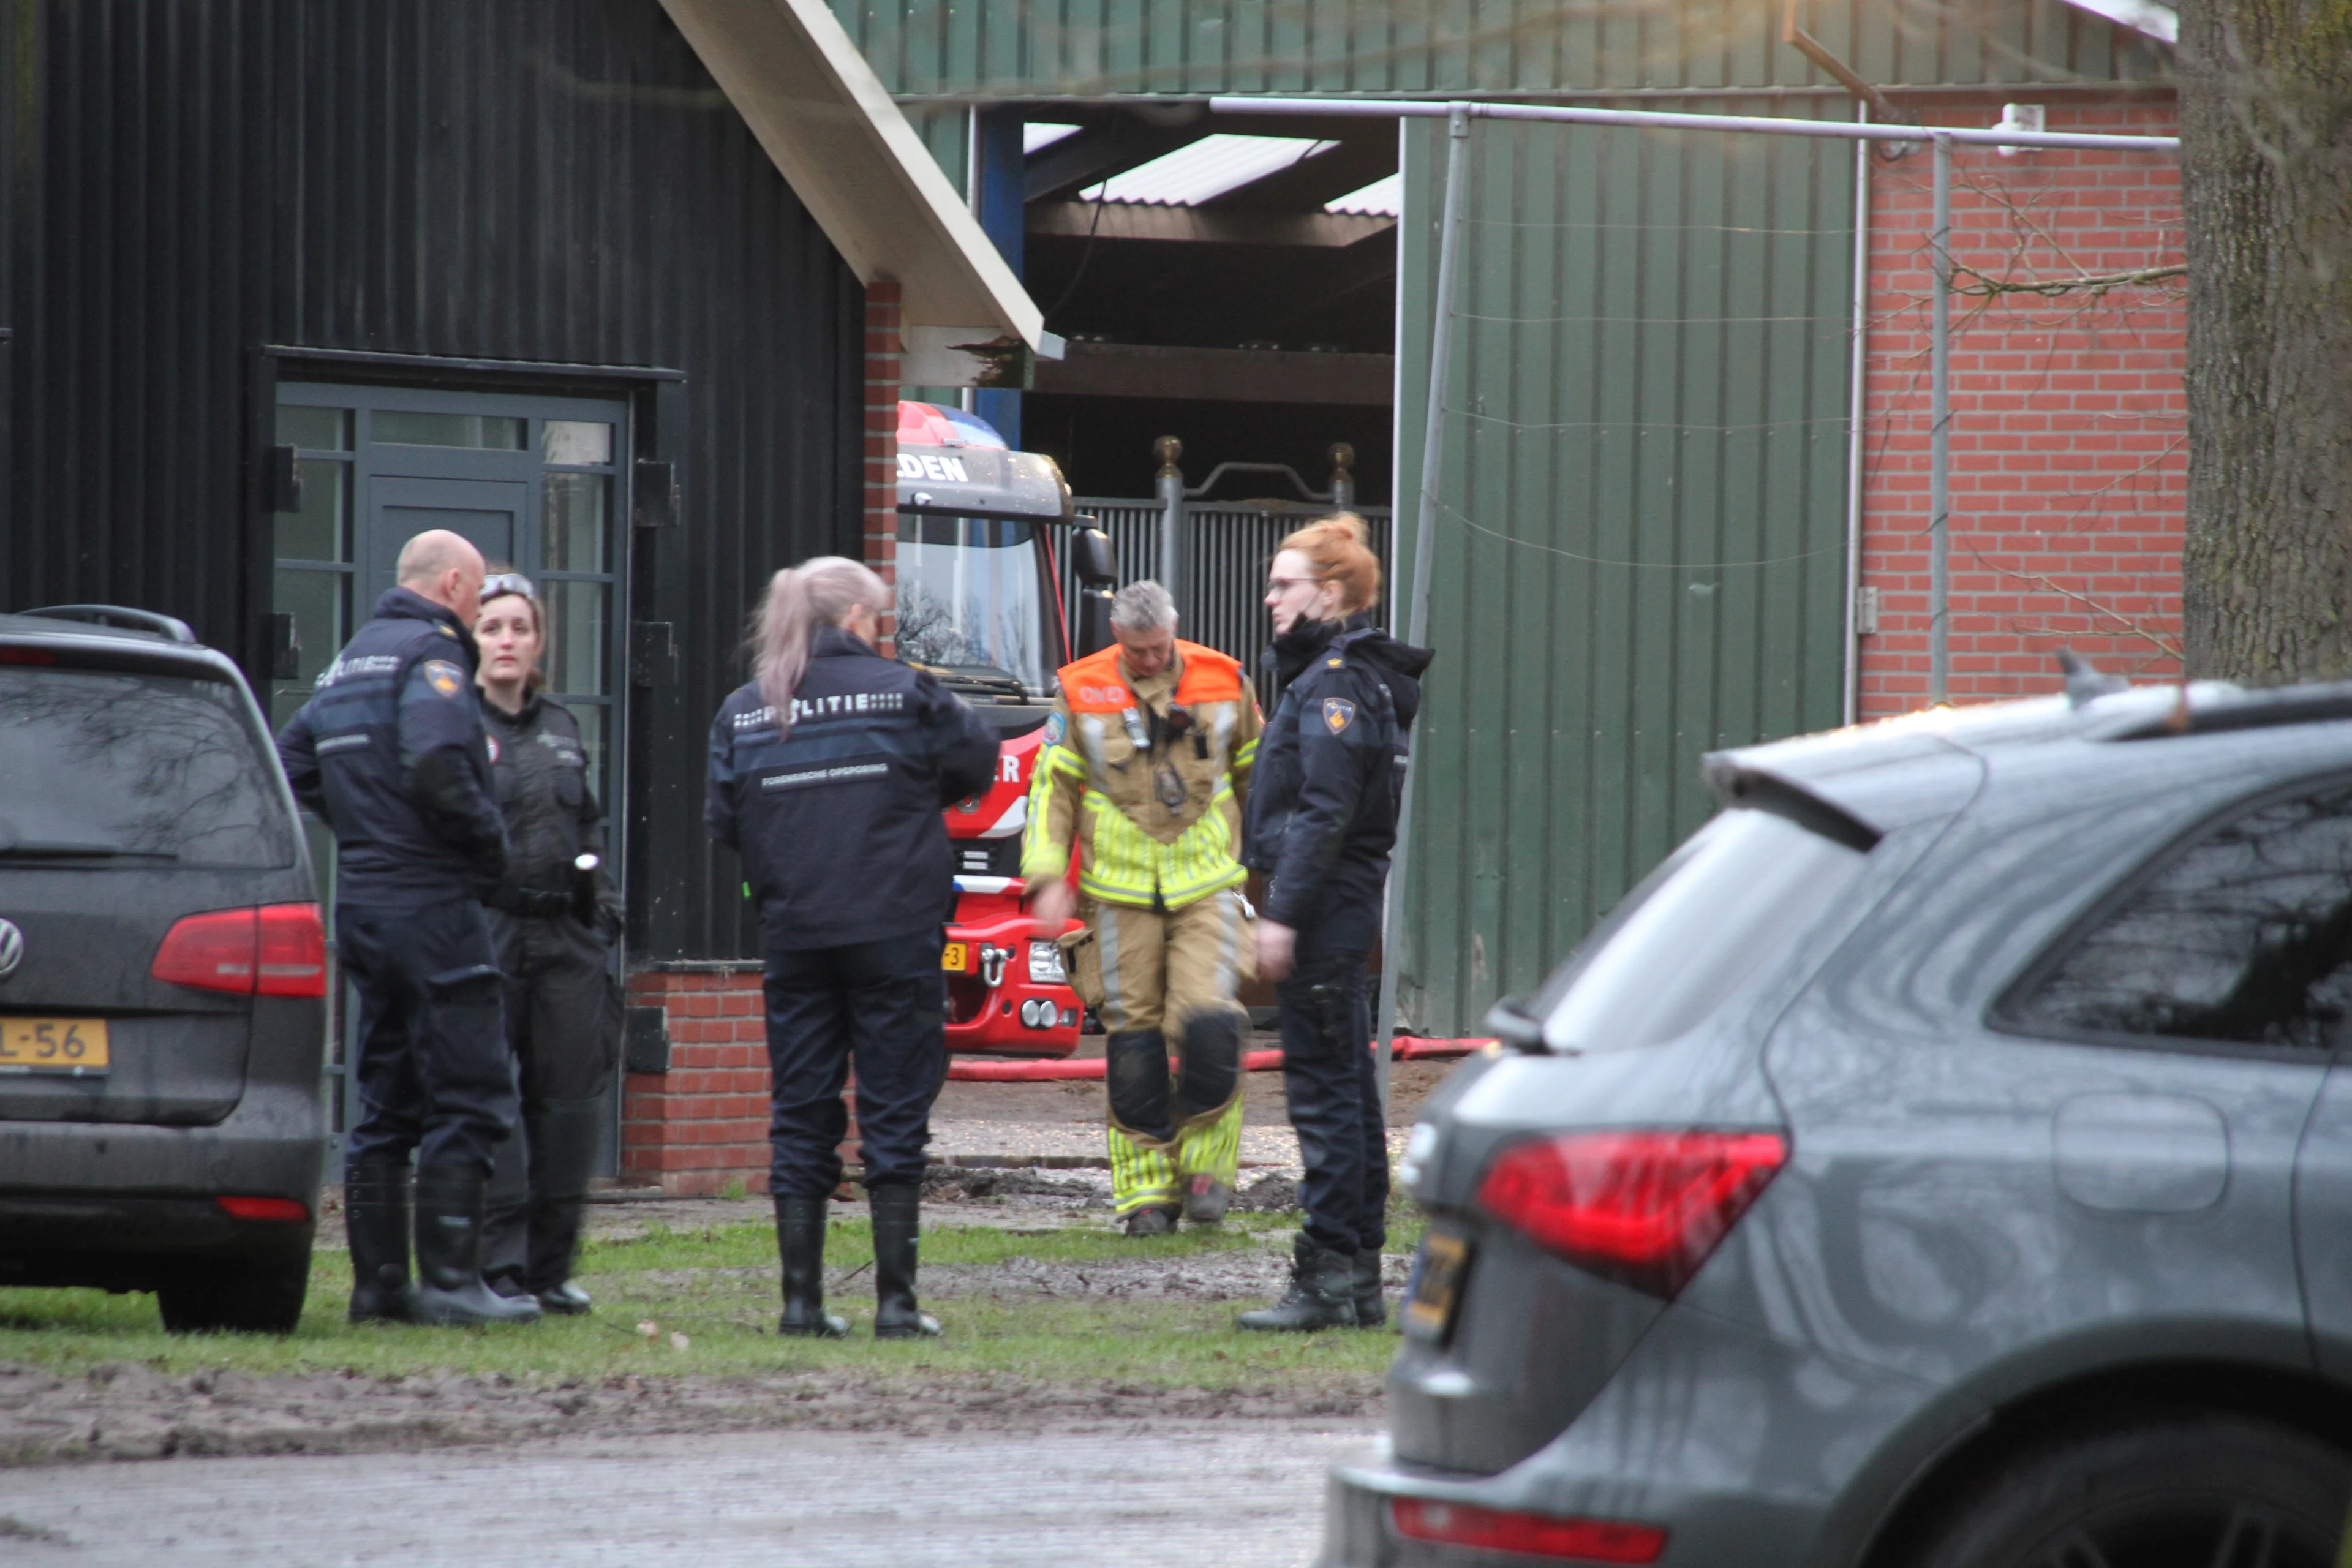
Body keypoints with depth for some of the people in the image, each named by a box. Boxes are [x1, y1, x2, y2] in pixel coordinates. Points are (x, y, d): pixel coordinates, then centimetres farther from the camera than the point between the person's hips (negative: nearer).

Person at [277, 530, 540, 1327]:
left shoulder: (348, 664, 18)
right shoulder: (431, 654, -10)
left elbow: (290, 769, 21)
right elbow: (435, 767, -26)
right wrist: (489, 840, -12)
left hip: (362, 903, 9)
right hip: (431, 903, -9)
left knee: (386, 1104, 12)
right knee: (468, 1099, -6)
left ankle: (379, 1282, 12)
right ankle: (451, 1282, -10)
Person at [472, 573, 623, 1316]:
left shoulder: (561, 729, 19)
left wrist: (602, 912, 16)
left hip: (565, 939, 6)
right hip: (487, 935, -6)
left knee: (569, 1096, 4)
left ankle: (550, 1267, 11)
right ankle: (499, 1267, -7)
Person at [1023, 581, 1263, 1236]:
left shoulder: (1223, 684, 5)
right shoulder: (1081, 693, 2)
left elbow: (1257, 776, 17)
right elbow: (1052, 788, 5)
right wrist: (1048, 877, -4)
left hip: (1206, 886, 0)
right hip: (1120, 892, 0)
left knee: (1208, 1023, -15)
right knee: (1133, 1037, 0)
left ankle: (1207, 1164, 4)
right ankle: (1147, 1188, 8)